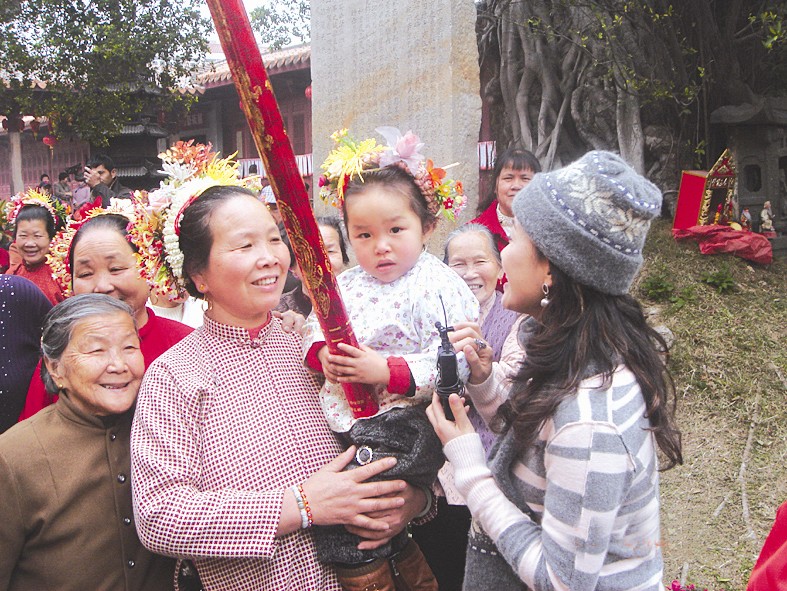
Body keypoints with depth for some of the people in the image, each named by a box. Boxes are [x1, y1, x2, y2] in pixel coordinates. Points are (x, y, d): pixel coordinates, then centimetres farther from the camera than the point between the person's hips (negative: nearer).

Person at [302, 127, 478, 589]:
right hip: (348, 422, 7)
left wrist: (387, 372, -23)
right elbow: (313, 331, 14)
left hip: (406, 425, -7)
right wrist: (323, 356, -9)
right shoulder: (347, 286, 10)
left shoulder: (438, 287, -10)